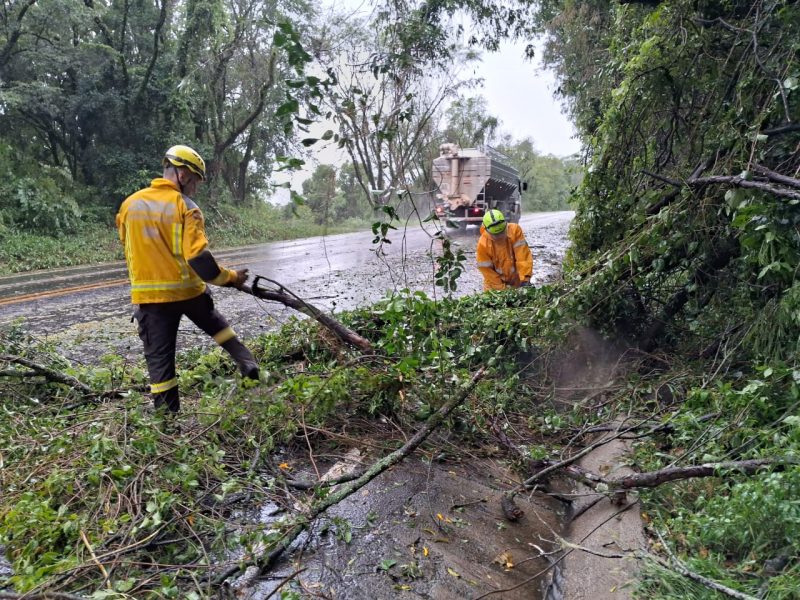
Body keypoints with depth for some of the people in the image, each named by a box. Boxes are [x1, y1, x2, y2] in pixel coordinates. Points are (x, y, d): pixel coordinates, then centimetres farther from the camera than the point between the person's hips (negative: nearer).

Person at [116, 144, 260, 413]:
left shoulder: (129, 204, 4)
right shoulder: (185, 206, -11)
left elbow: (129, 246, 17)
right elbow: (197, 256, -19)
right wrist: (229, 278, -8)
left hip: (148, 295, 3)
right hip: (187, 290, -2)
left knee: (159, 358, 8)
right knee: (217, 326, 26)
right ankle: (247, 363, 20)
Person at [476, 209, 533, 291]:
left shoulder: (515, 230, -20)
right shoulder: (483, 244, -23)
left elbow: (523, 255, -22)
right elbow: (487, 270, -16)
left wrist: (525, 279, -29)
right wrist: (503, 288, -18)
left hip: (517, 280, 1)